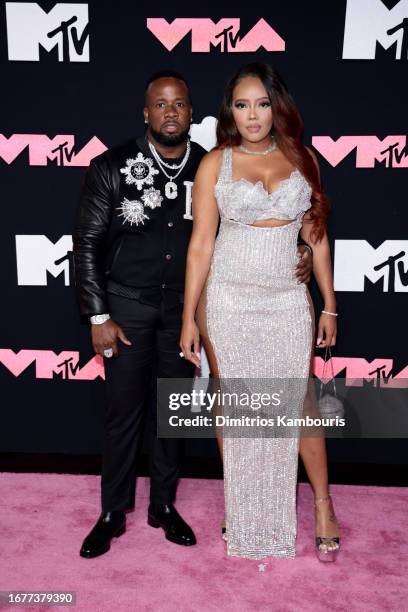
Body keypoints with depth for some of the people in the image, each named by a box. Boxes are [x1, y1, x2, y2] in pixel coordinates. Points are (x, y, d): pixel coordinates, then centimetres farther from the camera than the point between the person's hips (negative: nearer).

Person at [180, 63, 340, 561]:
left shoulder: (301, 158, 4)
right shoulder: (215, 164, -2)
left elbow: (316, 237, 7)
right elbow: (200, 244, -4)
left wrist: (329, 305, 6)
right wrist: (189, 318, -5)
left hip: (288, 301, 1)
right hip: (227, 302, -1)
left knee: (299, 403, 6)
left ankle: (323, 504, 28)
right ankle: (241, 509, 31)